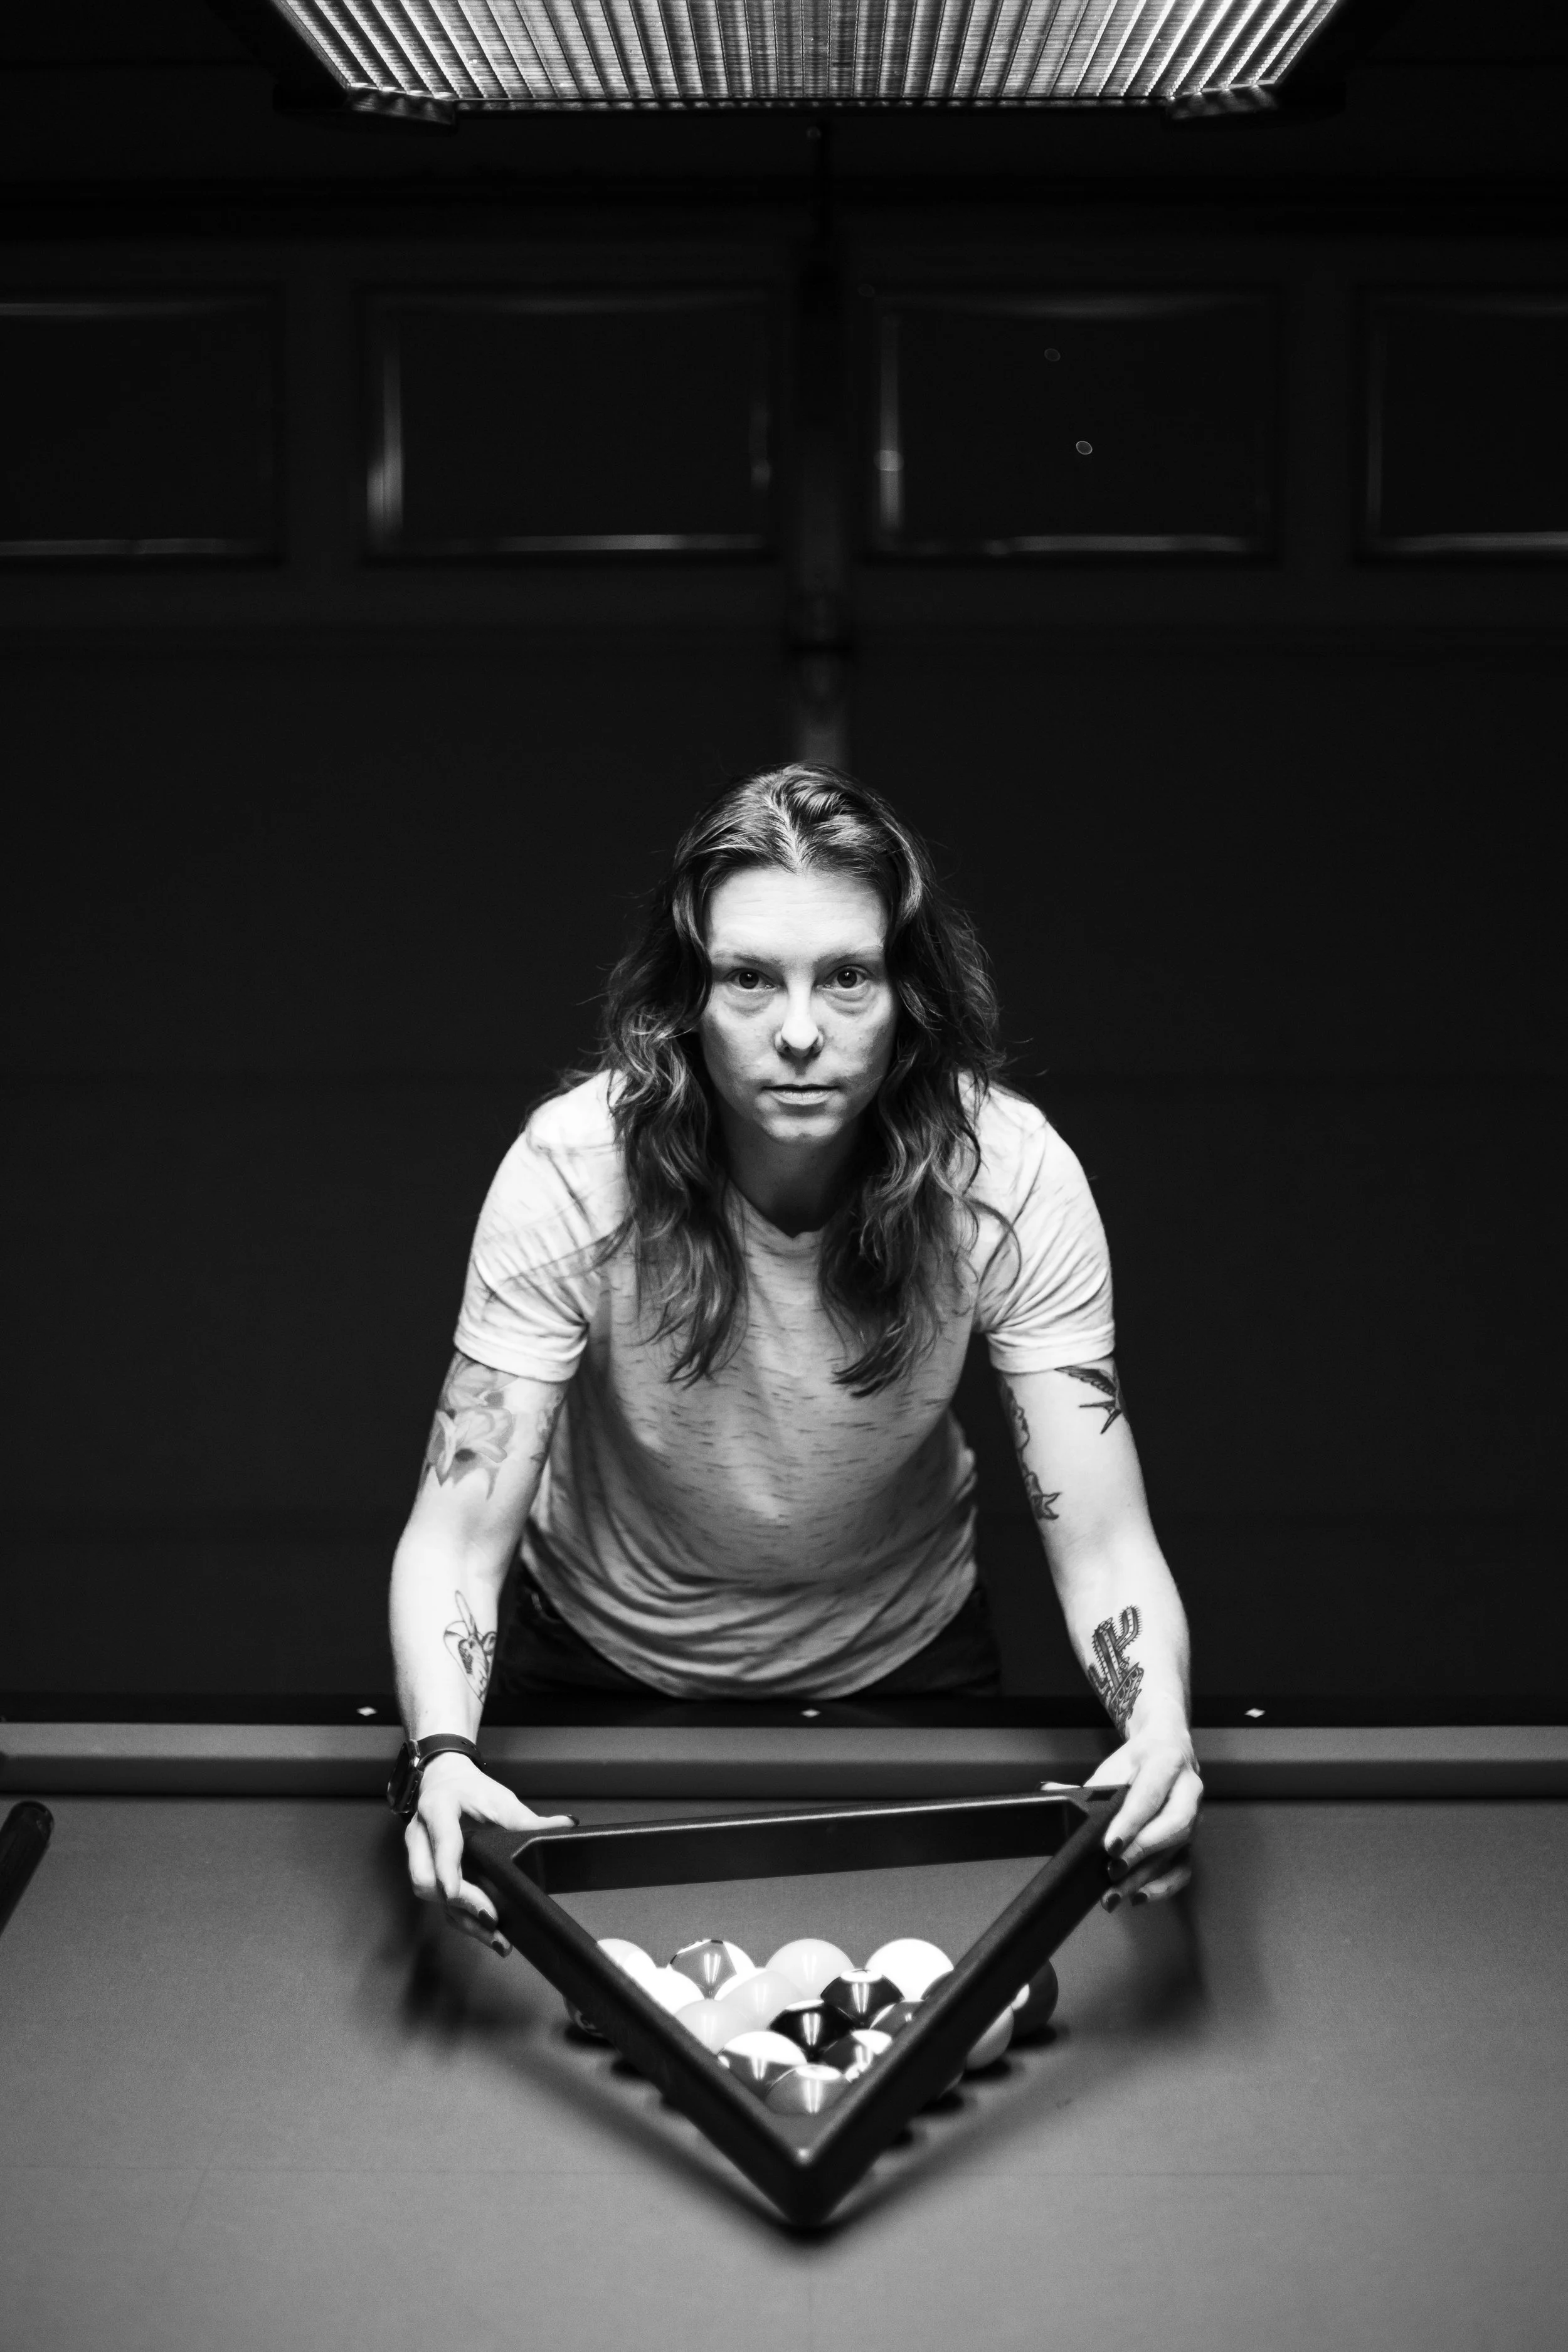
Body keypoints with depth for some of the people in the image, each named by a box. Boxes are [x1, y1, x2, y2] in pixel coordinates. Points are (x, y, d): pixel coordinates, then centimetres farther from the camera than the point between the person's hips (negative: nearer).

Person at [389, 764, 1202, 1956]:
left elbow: (1103, 1544, -28)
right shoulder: (576, 1168, -30)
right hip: (601, 1659, -1)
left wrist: (1159, 1726, -49)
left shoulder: (1009, 1175, -28)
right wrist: (441, 1754, -49)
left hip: (904, 1667, 1)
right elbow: (459, 1535, -29)